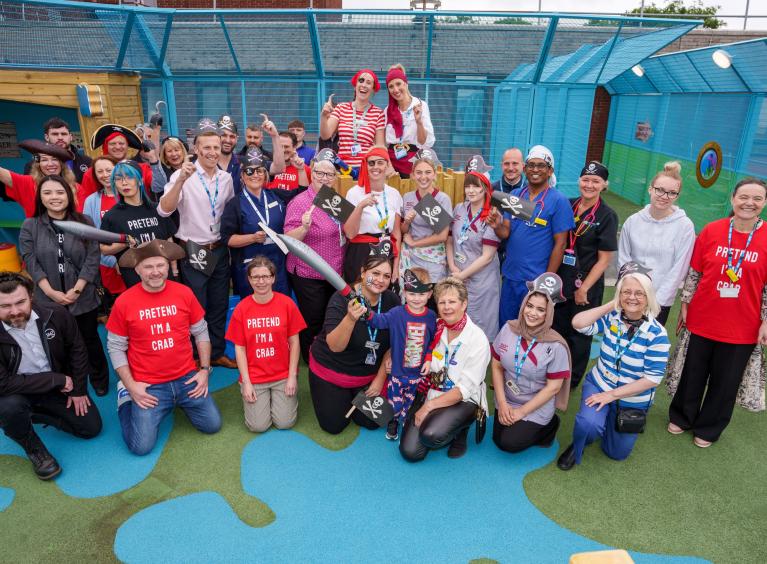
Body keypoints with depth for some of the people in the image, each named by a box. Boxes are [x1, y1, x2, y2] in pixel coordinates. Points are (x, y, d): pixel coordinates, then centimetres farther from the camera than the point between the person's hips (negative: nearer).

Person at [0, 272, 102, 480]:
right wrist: (57, 379, -27)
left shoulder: (56, 315, -18)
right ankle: (33, 448, -4)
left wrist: (78, 390, -3)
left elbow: (77, 350, -4)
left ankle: (32, 415, 20)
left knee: (92, 427, -1)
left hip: (58, 388, 3)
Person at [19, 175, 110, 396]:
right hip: (49, 300, 0)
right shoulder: (30, 226, 0)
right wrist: (52, 292, -14)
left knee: (90, 340, 12)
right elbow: (31, 262, -5)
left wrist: (76, 290, -13)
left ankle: (100, 380, 31)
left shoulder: (83, 222, 0)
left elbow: (92, 259, -6)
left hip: (84, 298, 0)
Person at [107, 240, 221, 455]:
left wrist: (205, 370, 1)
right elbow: (115, 347, 0)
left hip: (186, 378, 2)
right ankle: (126, 398, 22)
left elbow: (201, 333, 6)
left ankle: (181, 402, 27)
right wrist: (131, 385, -5)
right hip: (148, 386, -2)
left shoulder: (184, 293, -4)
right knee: (141, 446, -6)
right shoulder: (124, 302, -9)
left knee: (212, 425, -1)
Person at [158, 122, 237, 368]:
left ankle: (217, 352, 31)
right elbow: (164, 210, -25)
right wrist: (181, 180, -36)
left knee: (220, 305, 15)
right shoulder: (183, 175, -13)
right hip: (193, 252, -5)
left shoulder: (226, 178, 3)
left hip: (220, 250, 5)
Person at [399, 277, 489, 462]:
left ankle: (459, 432, 2)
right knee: (410, 452, -15)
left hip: (462, 401, -3)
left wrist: (429, 406, -18)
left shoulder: (478, 340, -13)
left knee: (430, 435, -32)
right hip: (430, 394, 4)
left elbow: (465, 389, -14)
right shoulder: (434, 328, 0)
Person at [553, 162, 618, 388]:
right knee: (556, 331, 14)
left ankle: (571, 383, 30)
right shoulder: (567, 206, 2)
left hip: (585, 287, -4)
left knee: (578, 336, 11)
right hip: (559, 283, 4)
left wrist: (584, 289, -11)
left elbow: (605, 259, -9)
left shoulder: (607, 216, -9)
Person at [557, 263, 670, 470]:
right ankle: (576, 448, 5)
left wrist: (612, 394, -22)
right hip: (599, 385, 0)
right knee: (589, 423, -31)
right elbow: (577, 323, -26)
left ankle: (605, 421, 46)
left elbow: (653, 378, -22)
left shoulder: (657, 334, -21)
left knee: (617, 453, 15)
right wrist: (611, 305, -23)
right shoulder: (611, 318, -11)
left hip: (633, 401, 0)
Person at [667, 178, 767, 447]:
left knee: (726, 381, 14)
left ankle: (708, 428, 35)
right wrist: (685, 303, 4)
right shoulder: (712, 231, -6)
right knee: (693, 373, 16)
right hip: (702, 319, 1)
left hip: (742, 328, 0)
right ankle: (681, 417, 38)